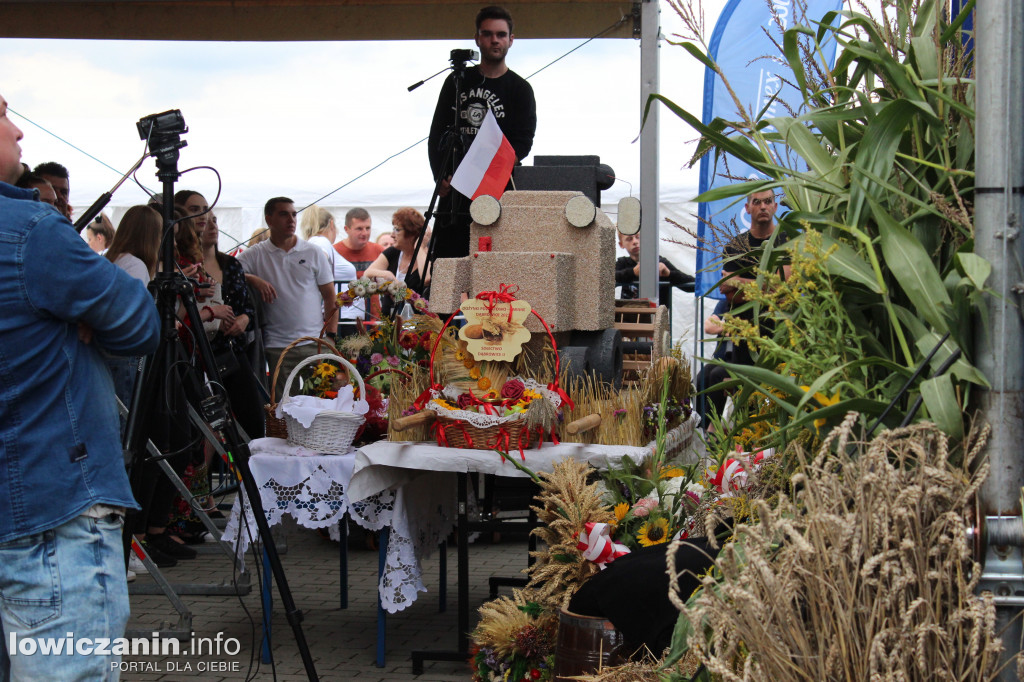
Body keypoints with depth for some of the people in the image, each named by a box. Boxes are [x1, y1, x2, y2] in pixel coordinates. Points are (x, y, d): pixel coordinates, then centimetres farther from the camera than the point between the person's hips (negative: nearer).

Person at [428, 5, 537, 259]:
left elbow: (521, 145, -3)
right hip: (453, 192, 3)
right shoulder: (457, 81, 15)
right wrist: (441, 177, -2)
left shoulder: (520, 89, 5)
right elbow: (437, 134, 14)